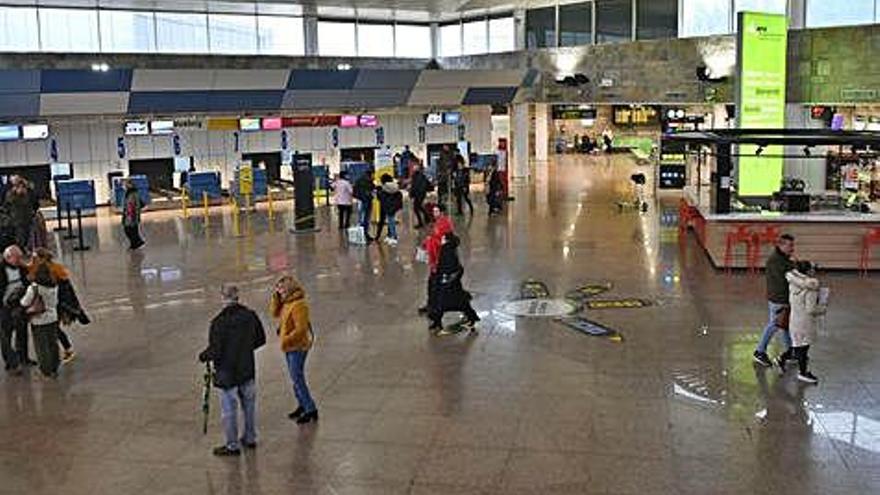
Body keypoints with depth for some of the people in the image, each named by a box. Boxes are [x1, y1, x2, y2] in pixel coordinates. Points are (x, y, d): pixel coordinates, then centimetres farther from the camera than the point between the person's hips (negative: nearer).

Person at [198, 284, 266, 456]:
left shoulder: (219, 322, -22)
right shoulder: (250, 316, -5)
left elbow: (215, 351, -20)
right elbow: (260, 339, 6)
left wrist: (203, 356, 1)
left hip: (227, 373, -5)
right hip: (248, 370, 5)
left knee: (229, 409, 7)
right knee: (248, 404, 19)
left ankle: (232, 446, 17)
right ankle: (250, 438, 32)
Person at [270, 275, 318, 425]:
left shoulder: (299, 305, -23)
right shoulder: (287, 302, 7)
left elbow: (300, 329, -26)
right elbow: (275, 313, 12)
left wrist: (286, 340, -23)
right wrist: (276, 298, 0)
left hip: (297, 346, -10)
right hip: (289, 346, 10)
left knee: (297, 378, -6)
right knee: (295, 377, 18)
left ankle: (311, 410, 1)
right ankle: (302, 405, 31)